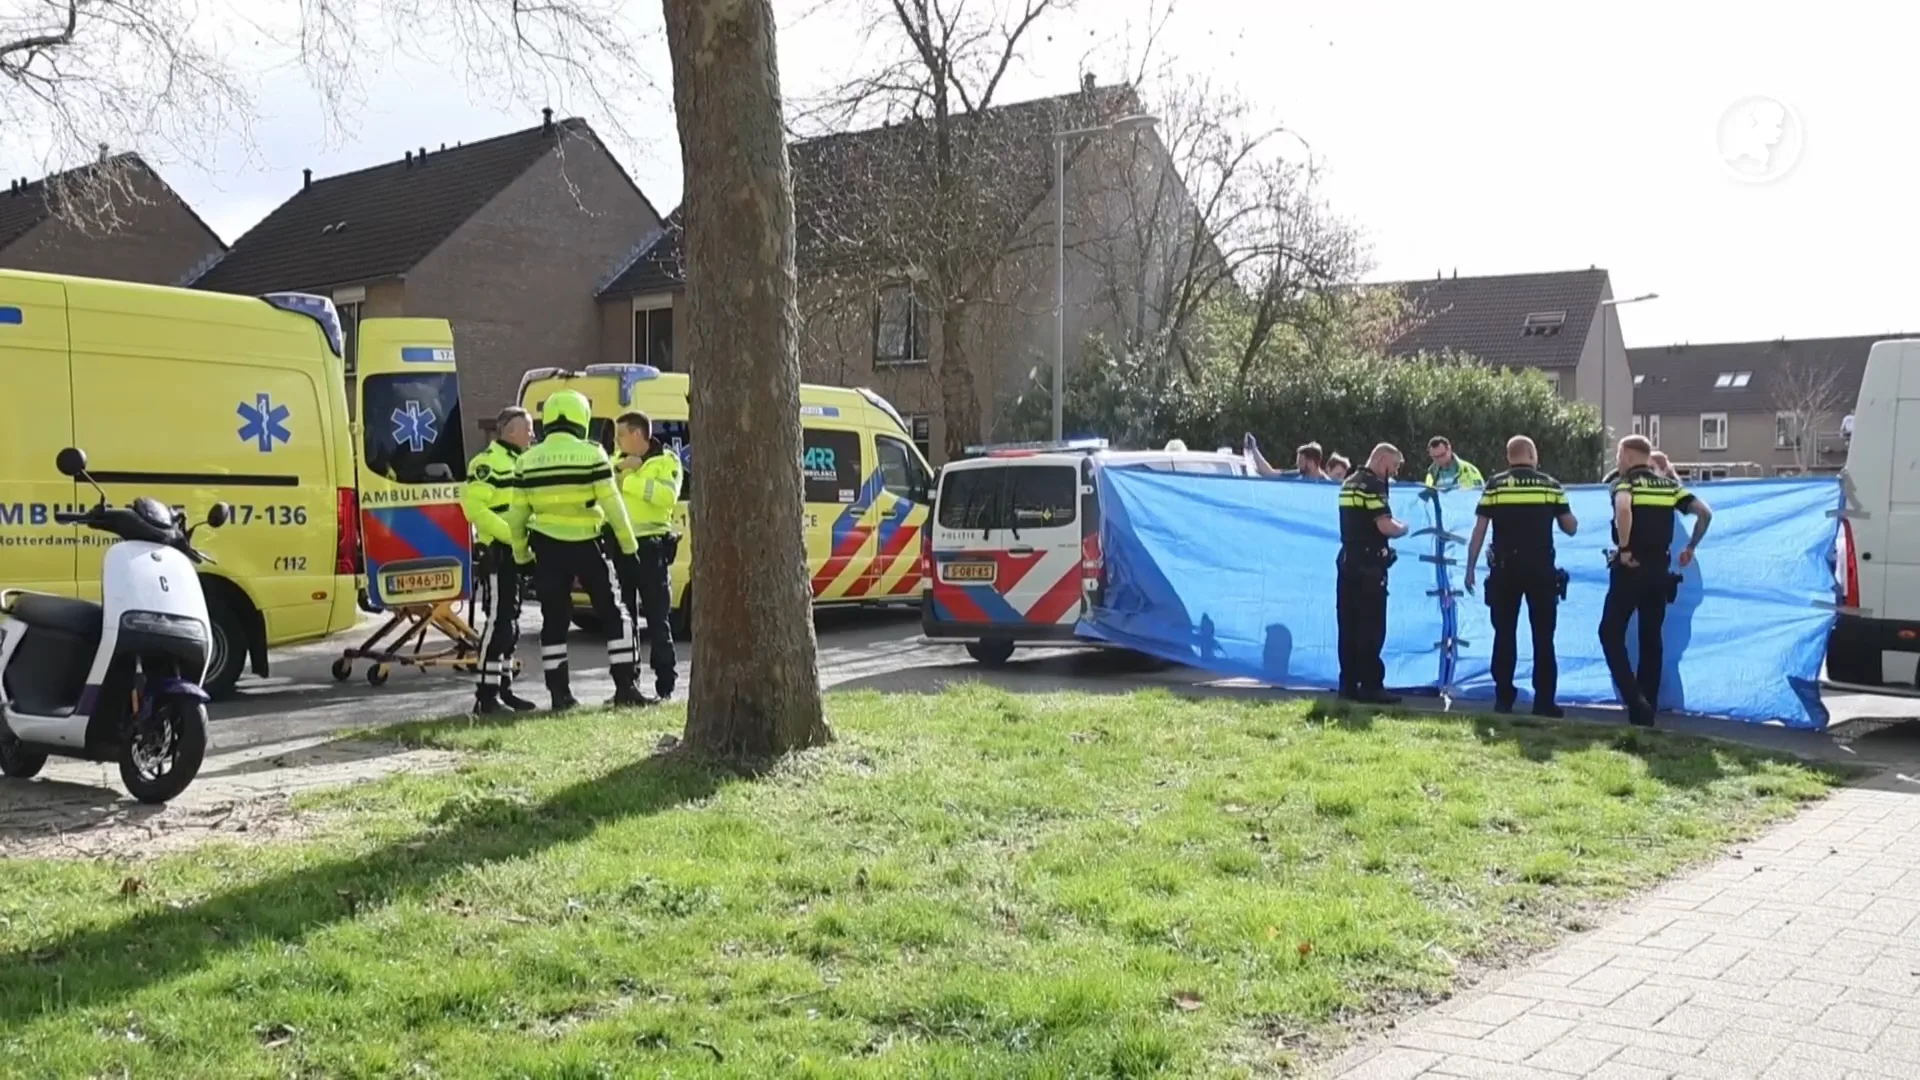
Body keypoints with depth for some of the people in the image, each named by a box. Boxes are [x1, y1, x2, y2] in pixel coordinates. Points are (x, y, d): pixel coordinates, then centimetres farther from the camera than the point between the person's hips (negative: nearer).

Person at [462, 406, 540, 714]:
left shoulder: (520, 462, 20)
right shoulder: (487, 461, -10)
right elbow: (473, 506, -20)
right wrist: (510, 534, -24)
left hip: (517, 552, 10)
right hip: (497, 552, -10)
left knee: (510, 623, 12)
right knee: (497, 622, -12)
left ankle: (503, 688, 20)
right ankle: (486, 694, -10)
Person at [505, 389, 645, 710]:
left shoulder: (528, 460, 4)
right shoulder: (592, 454, -7)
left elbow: (517, 512, 7)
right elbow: (612, 503, -8)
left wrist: (521, 551, 18)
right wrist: (628, 542, 1)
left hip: (547, 548, 3)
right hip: (585, 545, -3)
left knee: (553, 619, 9)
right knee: (613, 614, 7)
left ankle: (559, 693, 9)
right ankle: (625, 687, 4)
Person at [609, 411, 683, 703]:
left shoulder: (666, 461, -2)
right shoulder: (617, 461, 16)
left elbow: (668, 495, -20)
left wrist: (630, 478, -19)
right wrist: (617, 470, -10)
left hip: (650, 546, -5)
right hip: (618, 545, 5)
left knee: (658, 619, -2)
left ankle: (665, 687, 2)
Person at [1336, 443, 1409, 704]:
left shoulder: (1349, 483, 17)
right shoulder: (1373, 485, -12)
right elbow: (1385, 525, -20)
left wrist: (1392, 527, 15)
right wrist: (1403, 528, -1)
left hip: (1348, 561, 9)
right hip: (1368, 565, -9)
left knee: (1349, 626, 8)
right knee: (1371, 628, -6)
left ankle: (1348, 684, 10)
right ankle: (1371, 686, -5)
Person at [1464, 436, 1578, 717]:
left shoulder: (1495, 485, 2)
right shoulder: (1551, 485, 4)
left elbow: (1479, 531, -1)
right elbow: (1570, 527, 9)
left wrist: (1470, 568, 5)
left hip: (1505, 569, 0)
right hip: (1541, 569, 0)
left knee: (1505, 635, 6)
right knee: (1543, 637, 6)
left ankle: (1503, 699, 7)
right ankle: (1544, 702, 4)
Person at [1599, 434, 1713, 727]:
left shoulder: (1625, 482, -5)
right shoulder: (1669, 485, 12)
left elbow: (1623, 508, -28)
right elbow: (1705, 512, 5)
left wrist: (1623, 548, -19)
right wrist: (1690, 548, 12)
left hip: (1630, 568, -5)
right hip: (1659, 569, 5)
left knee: (1611, 633, 2)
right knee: (1651, 638, 12)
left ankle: (1634, 699, -13)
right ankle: (1647, 707, 13)